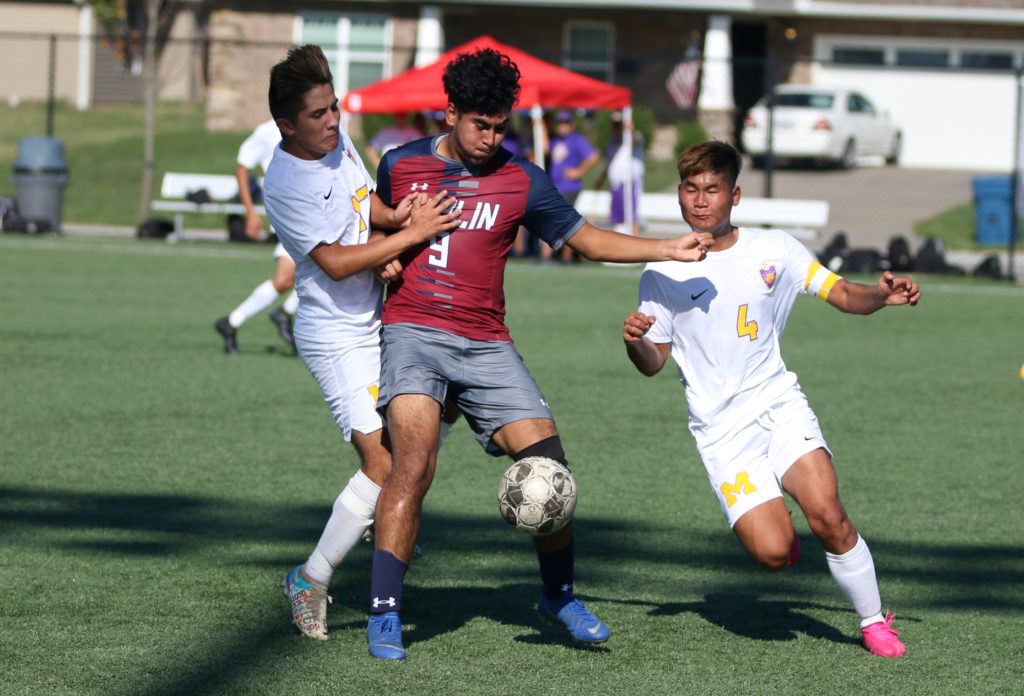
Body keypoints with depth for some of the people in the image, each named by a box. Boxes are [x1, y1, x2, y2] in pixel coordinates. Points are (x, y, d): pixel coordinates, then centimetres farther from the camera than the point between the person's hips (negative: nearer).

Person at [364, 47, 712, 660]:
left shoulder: (522, 181, 6)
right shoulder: (401, 165, 6)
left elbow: (586, 239, 13)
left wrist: (670, 250, 3)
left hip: (486, 345, 2)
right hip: (413, 333, -2)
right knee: (414, 463, -24)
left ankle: (560, 596, 16)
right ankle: (384, 613, -19)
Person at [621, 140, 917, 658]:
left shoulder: (774, 249, 2)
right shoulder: (661, 274, -1)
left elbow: (840, 294, 7)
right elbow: (654, 362, 6)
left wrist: (881, 295, -14)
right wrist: (635, 342, -17)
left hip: (780, 405, 1)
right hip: (722, 429, -1)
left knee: (826, 514, -21)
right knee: (773, 554, -17)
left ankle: (873, 620, 1)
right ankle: (764, 532, 21)